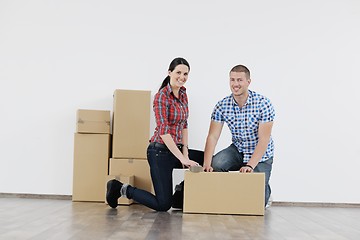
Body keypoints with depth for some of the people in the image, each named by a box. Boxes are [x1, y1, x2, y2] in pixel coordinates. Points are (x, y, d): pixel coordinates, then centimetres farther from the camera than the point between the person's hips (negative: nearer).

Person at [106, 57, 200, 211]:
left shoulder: (183, 93, 8)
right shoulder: (161, 96, -17)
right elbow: (164, 131, -23)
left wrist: (185, 153, 3)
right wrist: (182, 158, -25)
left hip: (176, 149, 8)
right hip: (160, 151, -8)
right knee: (163, 205, -4)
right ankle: (123, 189, 12)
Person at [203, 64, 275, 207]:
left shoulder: (263, 104, -20)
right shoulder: (222, 106, -10)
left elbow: (264, 139, -22)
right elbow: (213, 136, -14)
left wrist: (250, 165, -33)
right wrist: (207, 164, -29)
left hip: (261, 155, -3)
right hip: (237, 150, 3)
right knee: (215, 165, -27)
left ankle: (265, 191, 27)